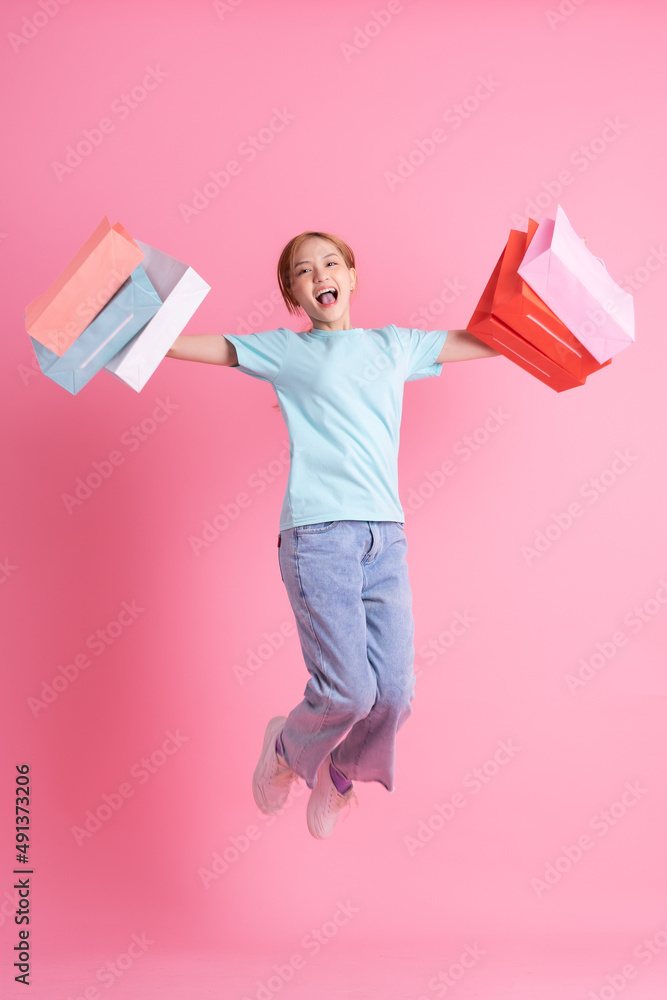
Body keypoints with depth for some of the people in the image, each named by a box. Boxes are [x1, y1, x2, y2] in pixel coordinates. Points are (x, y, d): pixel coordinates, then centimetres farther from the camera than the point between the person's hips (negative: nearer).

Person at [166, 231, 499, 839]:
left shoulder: (395, 344, 19)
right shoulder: (284, 350, 11)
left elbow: (478, 341, 26)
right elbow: (199, 345, 9)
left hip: (386, 536, 4)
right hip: (317, 534, -3)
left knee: (394, 692, -2)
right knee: (348, 689, -12)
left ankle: (339, 775, 30)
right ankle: (288, 748, 23)